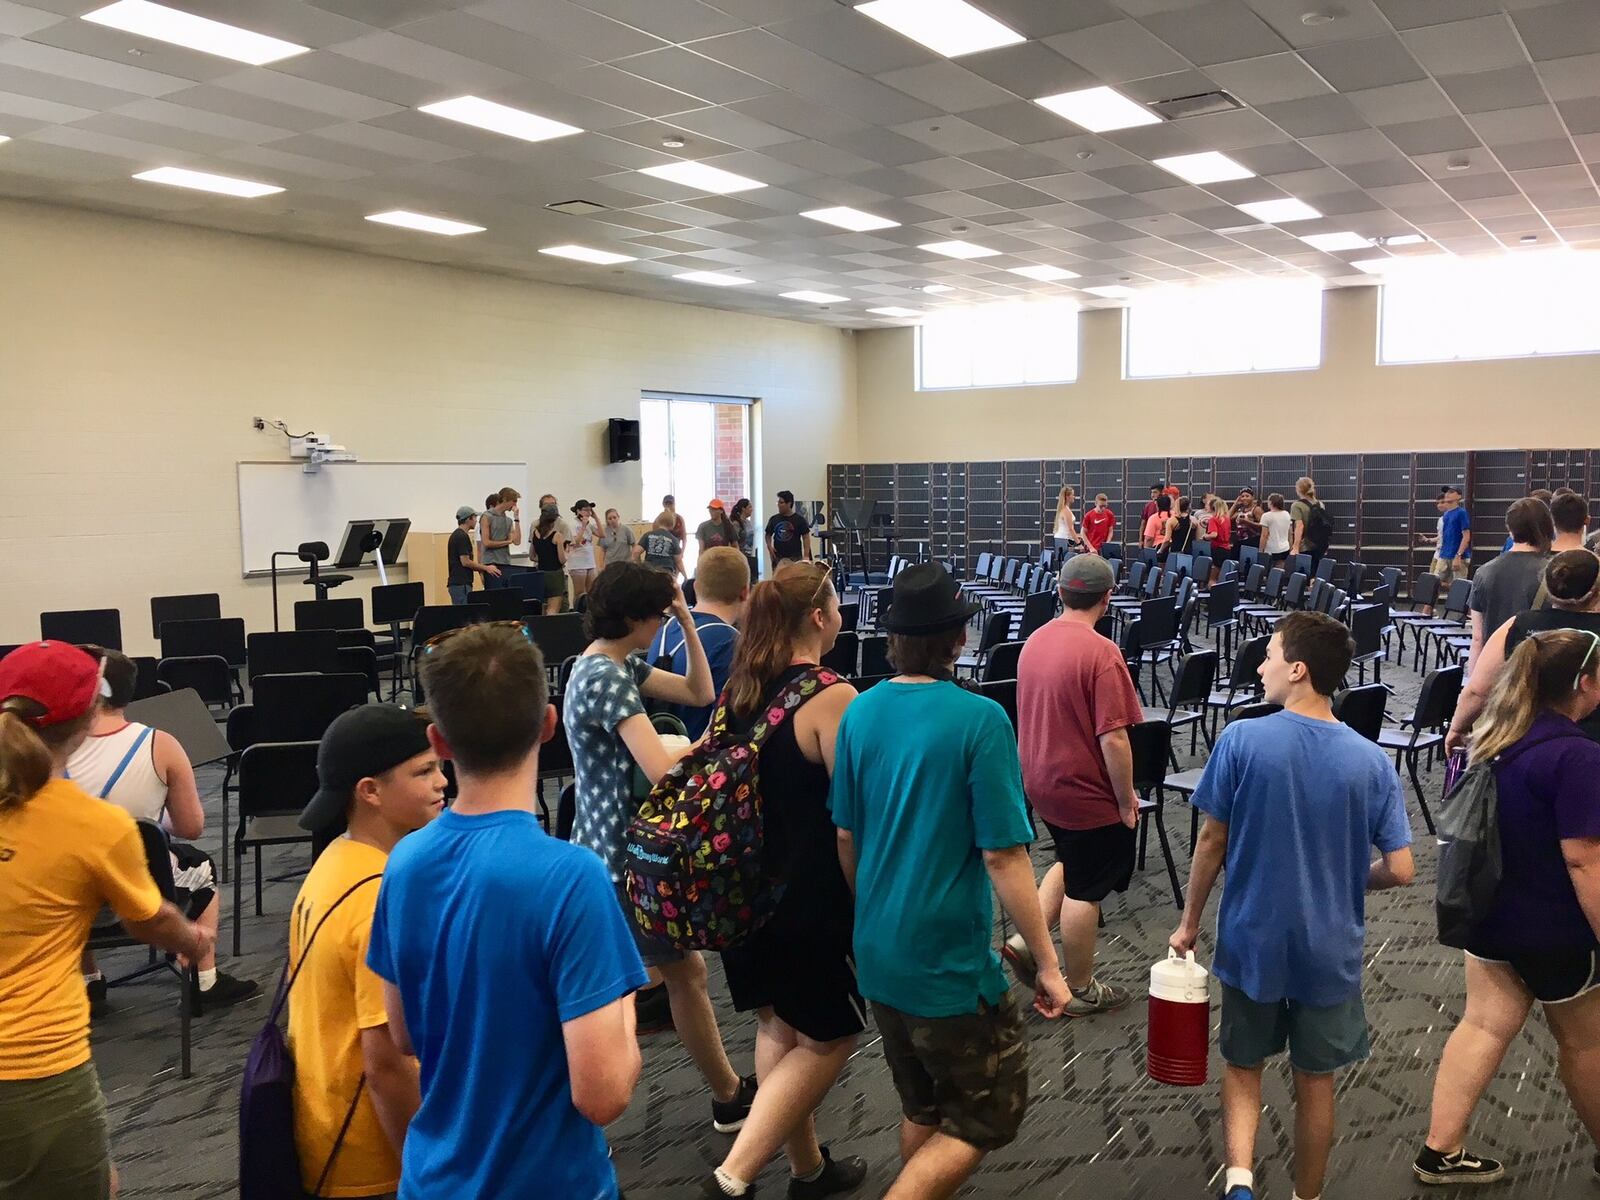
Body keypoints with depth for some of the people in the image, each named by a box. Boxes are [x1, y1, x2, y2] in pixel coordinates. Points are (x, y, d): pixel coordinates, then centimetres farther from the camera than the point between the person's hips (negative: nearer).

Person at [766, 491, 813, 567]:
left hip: (794, 557, -3)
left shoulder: (799, 519, -1)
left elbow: (806, 537, -2)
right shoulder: (774, 519, 9)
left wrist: (806, 556, -10)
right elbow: (768, 534, 20)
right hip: (778, 557, 3)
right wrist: (769, 546, 0)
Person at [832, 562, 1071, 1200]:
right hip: (949, 960, -6)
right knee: (990, 1114, 12)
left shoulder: (861, 711, -2)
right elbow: (1003, 857, -19)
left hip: (877, 955, 6)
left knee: (922, 1111, 24)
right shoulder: (979, 719, -19)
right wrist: (1047, 965, -9)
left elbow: (846, 837, 6)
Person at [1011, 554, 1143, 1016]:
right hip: (1087, 789, -7)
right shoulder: (1101, 653, -24)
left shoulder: (1035, 641, 0)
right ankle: (1081, 990, 22)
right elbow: (1113, 739, -24)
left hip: (1040, 781, 7)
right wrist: (1126, 798, -12)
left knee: (1072, 864, 27)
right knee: (1085, 889, 8)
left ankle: (1026, 940, 18)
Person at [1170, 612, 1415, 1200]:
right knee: (1315, 1080, 19)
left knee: (1244, 1065, 18)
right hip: (1330, 949, 1)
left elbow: (1212, 841, -9)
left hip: (1253, 939, -1)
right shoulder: (1372, 761, -9)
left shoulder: (1242, 740, -15)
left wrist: (1189, 922, 4)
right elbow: (1400, 870, -8)